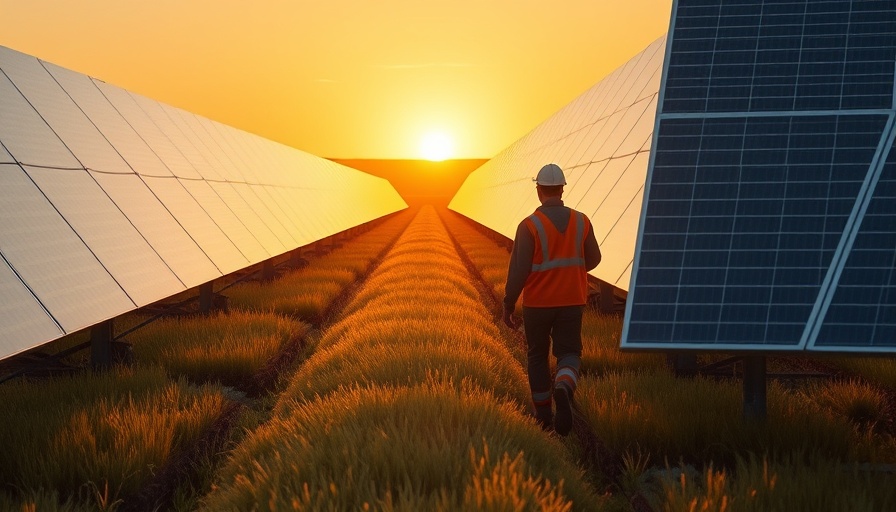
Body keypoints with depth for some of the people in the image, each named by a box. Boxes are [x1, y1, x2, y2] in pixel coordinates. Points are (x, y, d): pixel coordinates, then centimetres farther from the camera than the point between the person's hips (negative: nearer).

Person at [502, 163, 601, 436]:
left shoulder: (529, 226, -15)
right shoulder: (581, 221, -4)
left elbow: (518, 270, -18)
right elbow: (592, 259, 8)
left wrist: (508, 307, -7)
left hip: (537, 303, -1)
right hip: (571, 302, 2)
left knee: (538, 356, 16)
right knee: (569, 355, 6)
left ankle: (544, 415, 23)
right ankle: (563, 391, -27)